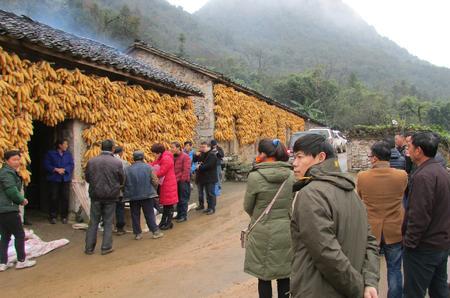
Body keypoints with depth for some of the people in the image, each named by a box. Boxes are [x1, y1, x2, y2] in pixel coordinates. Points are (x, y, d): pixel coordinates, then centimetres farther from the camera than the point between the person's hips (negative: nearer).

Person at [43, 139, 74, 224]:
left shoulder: (68, 154, 12)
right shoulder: (50, 154, 4)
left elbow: (71, 165, 4)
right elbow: (46, 165, -3)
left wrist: (64, 169, -12)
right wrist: (56, 169, -14)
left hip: (66, 179, 2)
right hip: (54, 179, -2)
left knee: (65, 198, 0)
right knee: (54, 198, -2)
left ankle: (64, 216, 8)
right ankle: (53, 216, 8)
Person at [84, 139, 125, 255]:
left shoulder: (91, 161, -5)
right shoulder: (117, 163, -11)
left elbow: (87, 178, 6)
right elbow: (122, 180, -2)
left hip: (95, 195, 2)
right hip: (111, 196, -2)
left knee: (93, 222, 12)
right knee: (108, 222, 9)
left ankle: (89, 248, 18)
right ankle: (106, 247, 13)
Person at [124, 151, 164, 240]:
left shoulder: (127, 169, -2)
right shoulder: (148, 167, -5)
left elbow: (123, 183, 3)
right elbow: (155, 182, -5)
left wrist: (127, 193, 20)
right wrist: (153, 191, 13)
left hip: (133, 196, 1)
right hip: (147, 195, -1)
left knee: (135, 215, 11)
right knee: (149, 214, 7)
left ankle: (137, 233, 15)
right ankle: (156, 231, 8)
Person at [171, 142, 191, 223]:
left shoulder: (185, 157, -13)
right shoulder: (173, 157, 7)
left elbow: (186, 170, -16)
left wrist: (182, 180, -16)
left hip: (183, 181, -7)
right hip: (176, 181, 7)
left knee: (183, 199, 1)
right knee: (178, 199, 14)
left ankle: (183, 216, 10)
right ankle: (179, 214, 25)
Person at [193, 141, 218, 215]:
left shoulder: (212, 155, -14)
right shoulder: (201, 154, 15)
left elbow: (209, 165, -24)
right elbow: (195, 160, 19)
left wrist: (200, 167, -14)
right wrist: (196, 156, -2)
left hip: (209, 178, -9)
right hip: (201, 177, 9)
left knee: (210, 193, -4)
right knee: (200, 192, 19)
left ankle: (211, 208, 1)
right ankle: (201, 205, 34)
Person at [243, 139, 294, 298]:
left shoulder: (255, 176, -15)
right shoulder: (292, 175, -4)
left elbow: (248, 207, -3)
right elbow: (294, 203, 6)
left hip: (263, 234, -3)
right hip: (287, 232, 3)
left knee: (264, 277, 13)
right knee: (284, 276, 18)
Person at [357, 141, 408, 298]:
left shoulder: (362, 177, -14)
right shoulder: (402, 175, -12)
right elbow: (401, 195, 7)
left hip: (370, 230, 0)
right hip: (394, 231, 1)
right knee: (394, 269, 15)